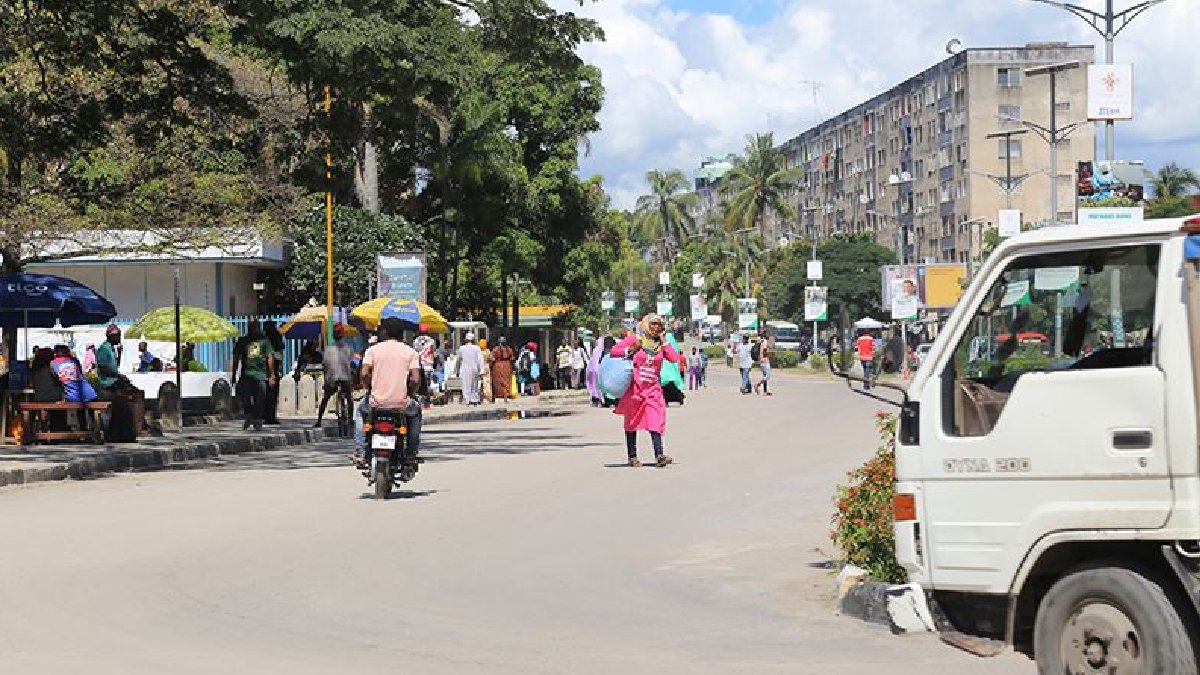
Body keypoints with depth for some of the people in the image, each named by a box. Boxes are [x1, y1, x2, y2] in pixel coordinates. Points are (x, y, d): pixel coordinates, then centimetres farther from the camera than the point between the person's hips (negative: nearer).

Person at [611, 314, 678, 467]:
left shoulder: (661, 344, 8)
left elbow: (674, 358, -6)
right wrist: (631, 350, -14)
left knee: (655, 420, -12)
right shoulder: (635, 339, -1)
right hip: (634, 387, -2)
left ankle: (659, 455, -20)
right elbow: (614, 350, -2)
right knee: (632, 422, 7)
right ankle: (632, 456, 14)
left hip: (653, 388, 2)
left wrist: (664, 341, -4)